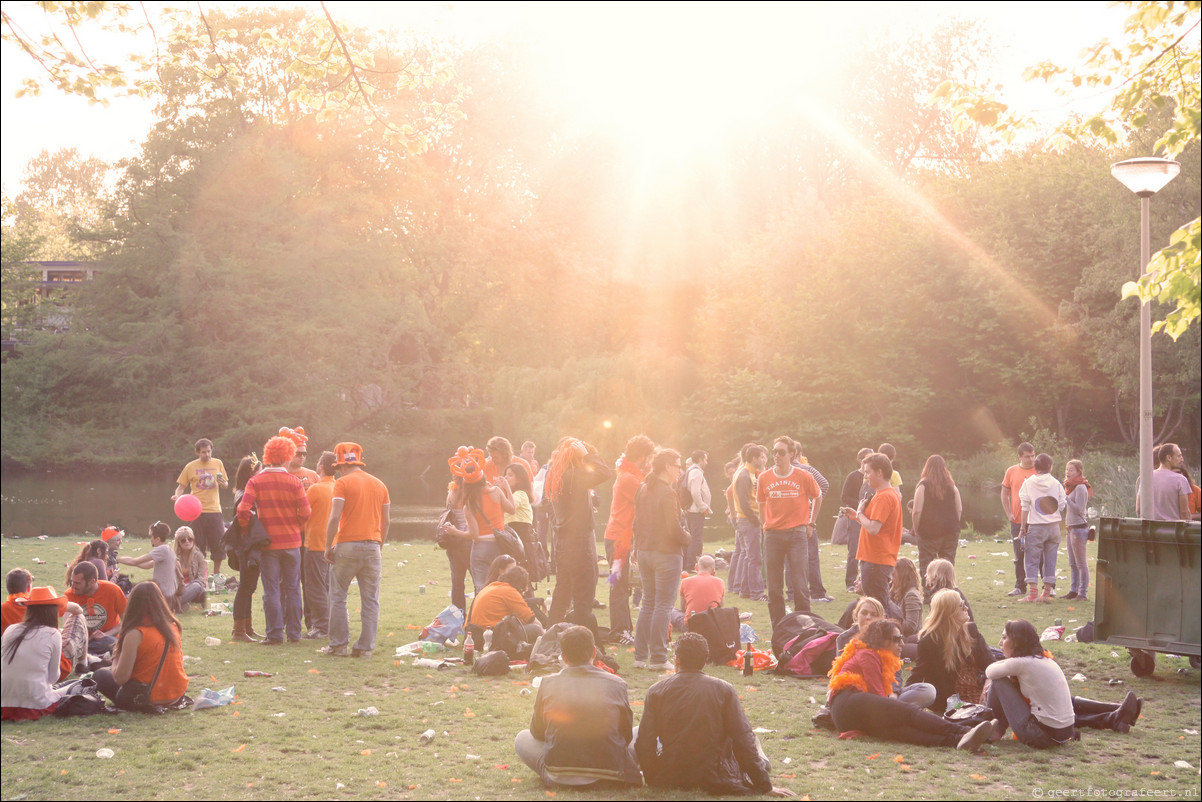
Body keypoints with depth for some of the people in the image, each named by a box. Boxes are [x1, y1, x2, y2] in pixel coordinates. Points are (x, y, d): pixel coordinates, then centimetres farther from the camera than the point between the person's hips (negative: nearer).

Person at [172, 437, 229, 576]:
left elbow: (226, 485, 16)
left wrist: (223, 483, -7)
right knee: (198, 545, 0)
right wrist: (177, 496, -16)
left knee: (219, 543, 0)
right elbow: (181, 486, 5)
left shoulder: (217, 464, 8)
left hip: (214, 509, 2)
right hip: (196, 511, -2)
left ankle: (216, 574, 15)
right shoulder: (191, 467, 1)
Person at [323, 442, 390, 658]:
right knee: (370, 600, 6)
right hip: (372, 546, 4)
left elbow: (335, 518, -12)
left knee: (338, 596, 7)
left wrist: (328, 547, -5)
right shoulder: (379, 485, 12)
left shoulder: (343, 483, -4)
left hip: (347, 545, -4)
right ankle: (365, 647, 5)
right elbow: (385, 521, 13)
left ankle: (338, 645, 6)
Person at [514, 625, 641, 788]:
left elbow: (537, 732, 12)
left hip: (559, 779, -1)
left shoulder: (548, 683, -1)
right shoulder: (616, 684, -3)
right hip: (609, 777, 1)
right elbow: (627, 735, 8)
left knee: (522, 738, 24)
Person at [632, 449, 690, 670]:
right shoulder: (667, 493, -16)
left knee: (648, 603, 15)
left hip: (644, 551, 8)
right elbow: (673, 528, -19)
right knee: (663, 606, -1)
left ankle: (640, 656, 16)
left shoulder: (642, 490, 9)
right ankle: (658, 658, -1)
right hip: (666, 553, -8)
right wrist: (688, 539, -1)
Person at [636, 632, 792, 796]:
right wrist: (766, 787, 0)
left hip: (669, 778, -1)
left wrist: (652, 777, 13)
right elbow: (744, 741, -7)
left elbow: (645, 744, -5)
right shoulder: (724, 690, -7)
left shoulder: (656, 691, -4)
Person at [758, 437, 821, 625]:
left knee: (799, 584, -6)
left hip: (797, 533, -2)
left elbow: (818, 497, 14)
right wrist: (766, 525, 12)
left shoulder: (804, 476, -3)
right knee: (773, 587, 3)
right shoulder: (764, 478, 3)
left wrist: (810, 523, 13)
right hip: (773, 535, 2)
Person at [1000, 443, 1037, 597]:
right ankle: (1020, 587, 16)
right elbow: (1005, 494, 14)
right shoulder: (1011, 471, 6)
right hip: (1017, 520, 3)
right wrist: (1009, 513, 3)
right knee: (1019, 556, 8)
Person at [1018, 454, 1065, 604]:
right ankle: (1047, 592, 7)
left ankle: (1033, 593, -7)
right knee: (1050, 560, 8)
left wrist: (1023, 526, 2)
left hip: (1036, 526, -2)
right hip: (1054, 526, 2)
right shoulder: (1056, 483, 2)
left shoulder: (1028, 483, -3)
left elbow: (1025, 506, -2)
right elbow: (1062, 506, 4)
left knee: (1032, 560, 0)